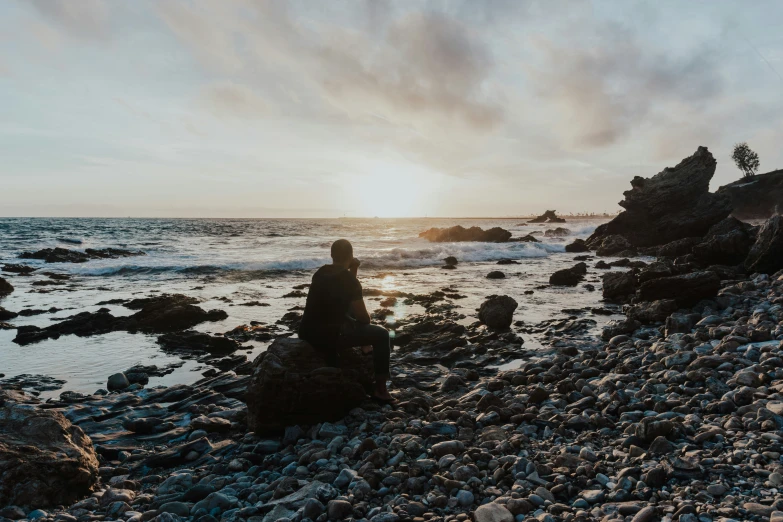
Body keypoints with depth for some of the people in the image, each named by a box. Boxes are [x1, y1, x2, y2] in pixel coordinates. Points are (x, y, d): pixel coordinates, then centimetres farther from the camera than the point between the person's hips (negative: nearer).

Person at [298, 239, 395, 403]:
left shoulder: (320, 273, 11)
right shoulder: (349, 280, -9)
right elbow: (364, 318, -2)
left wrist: (352, 273, 18)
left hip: (307, 333, 8)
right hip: (328, 335, -8)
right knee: (382, 334, 3)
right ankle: (380, 389, 3)